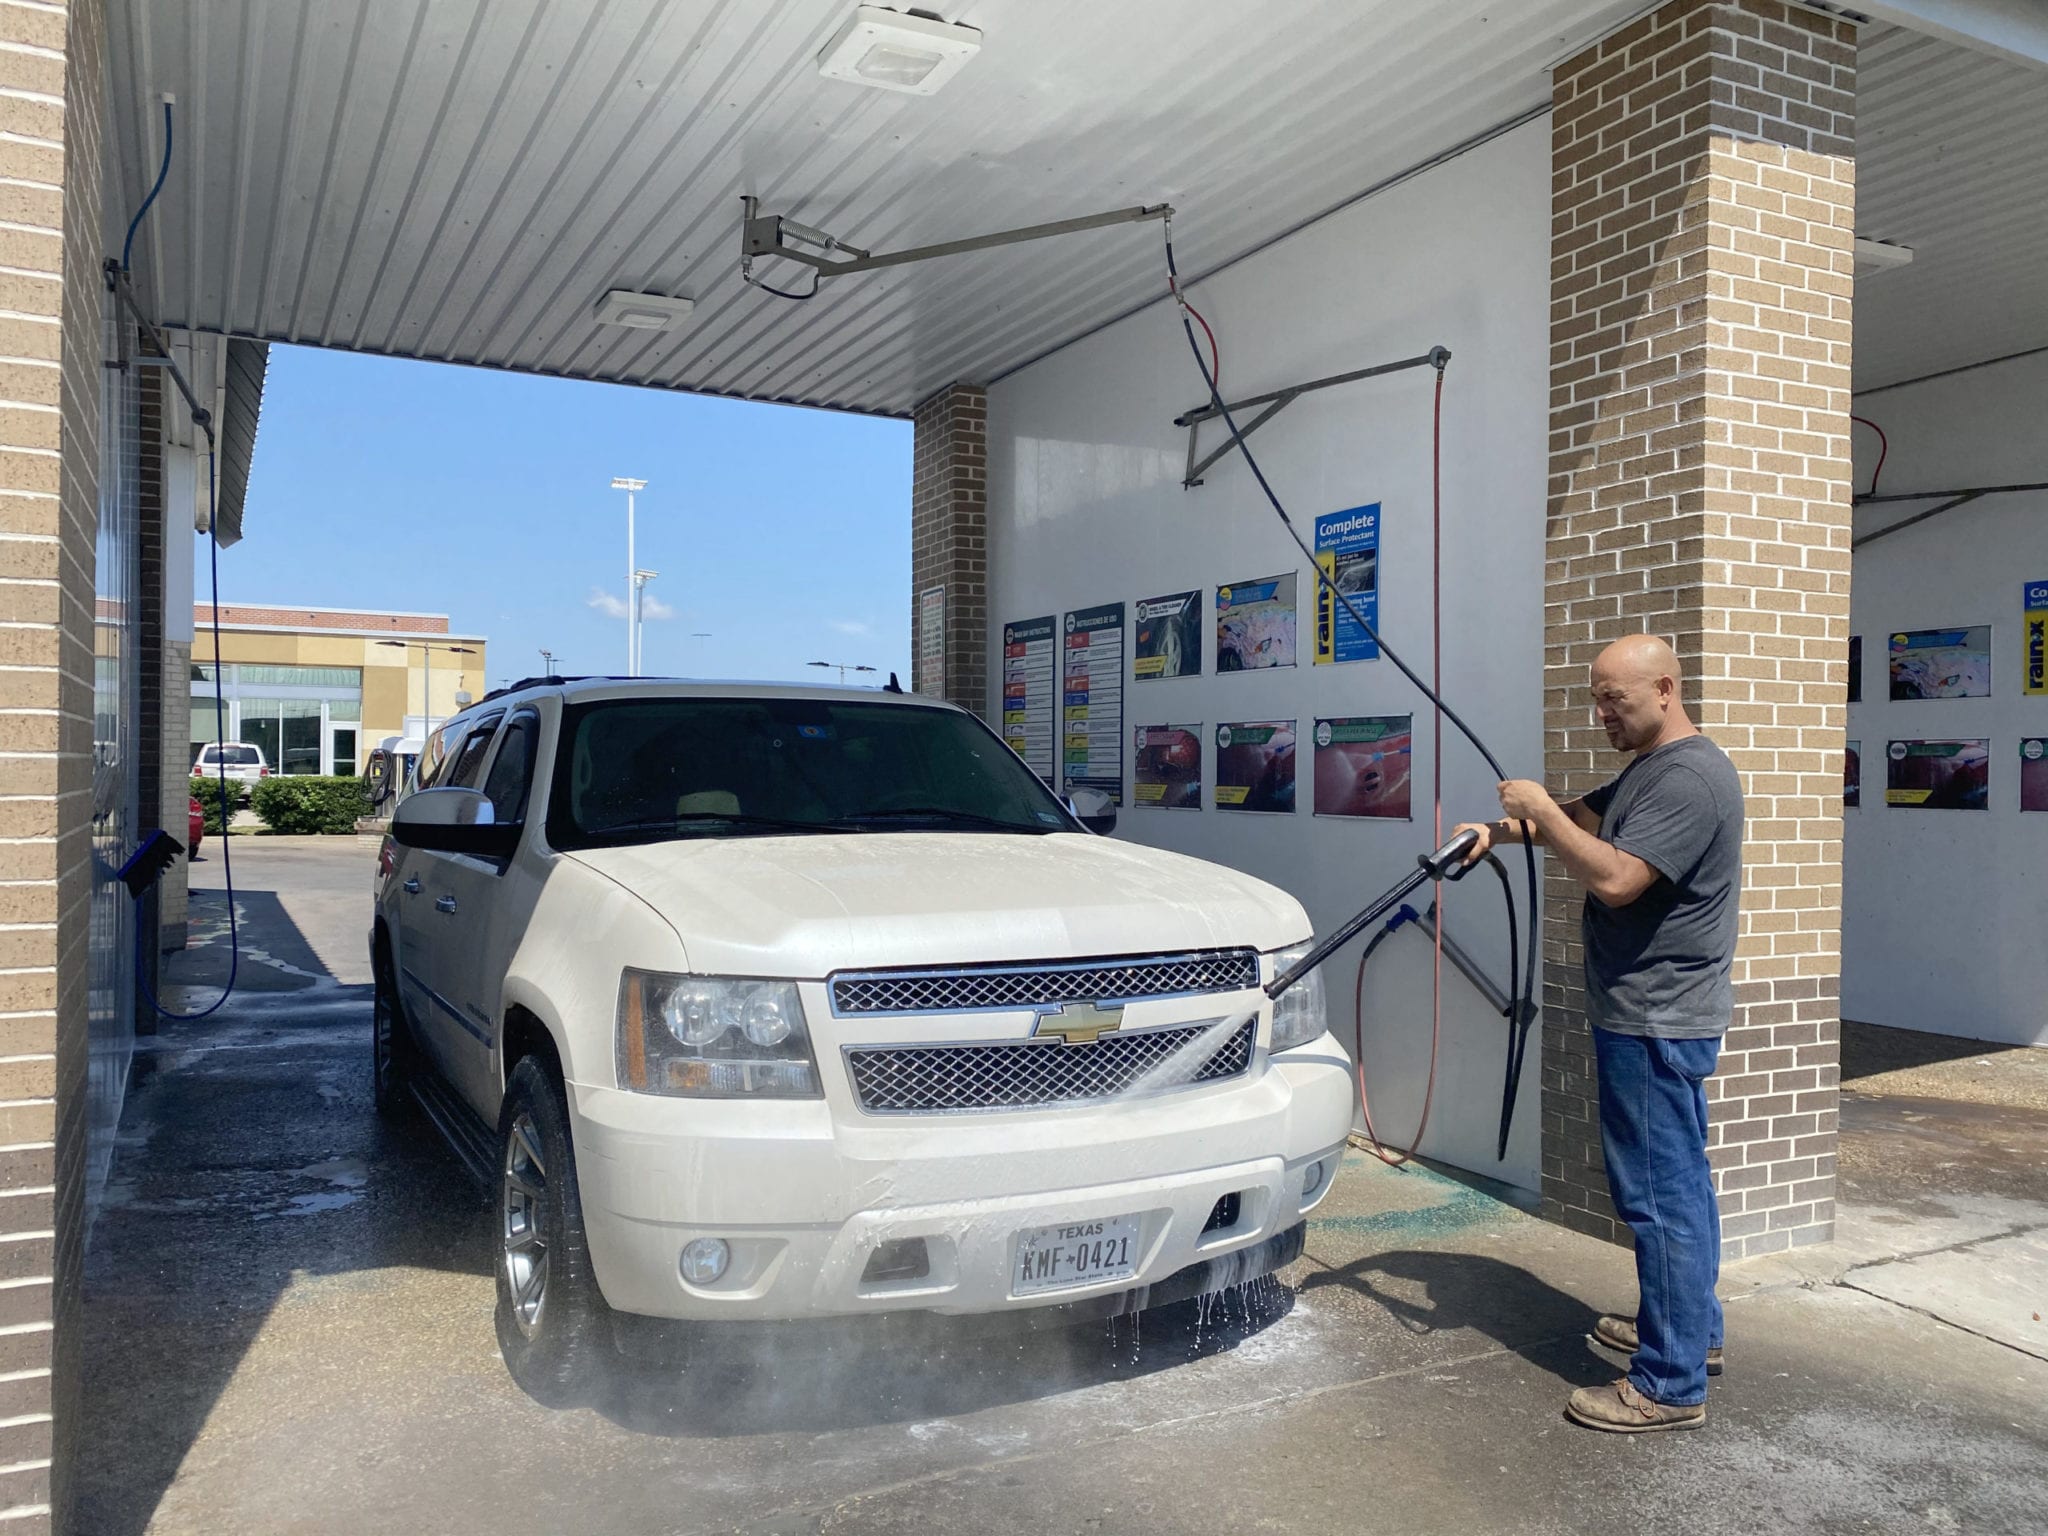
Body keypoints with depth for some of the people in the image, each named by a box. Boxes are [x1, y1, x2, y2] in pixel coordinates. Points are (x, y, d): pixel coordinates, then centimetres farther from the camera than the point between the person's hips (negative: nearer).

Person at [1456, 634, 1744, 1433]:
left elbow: (1614, 879, -28)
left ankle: (1670, 1385, 2)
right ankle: (1693, 1328, 35)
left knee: (1661, 1194, -6)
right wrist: (1500, 830, 2)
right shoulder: (1646, 772, 14)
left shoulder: (1691, 777, -20)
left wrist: (1539, 810, -18)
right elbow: (1582, 818, 19)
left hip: (1656, 1023, -11)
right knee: (1680, 1183, 21)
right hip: (1660, 1016, 11)